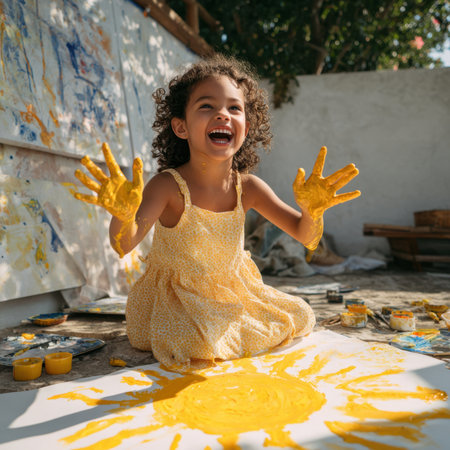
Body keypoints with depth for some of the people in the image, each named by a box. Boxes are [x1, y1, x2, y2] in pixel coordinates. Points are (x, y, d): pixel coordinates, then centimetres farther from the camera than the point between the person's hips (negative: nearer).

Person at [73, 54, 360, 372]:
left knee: (298, 317, 5)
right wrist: (123, 214, -58)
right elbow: (124, 244, -35)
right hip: (175, 296, -4)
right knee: (196, 349, -28)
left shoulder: (248, 187, -13)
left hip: (233, 292, 5)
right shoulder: (169, 186, -25)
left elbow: (305, 235, -13)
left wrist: (312, 211, -36)